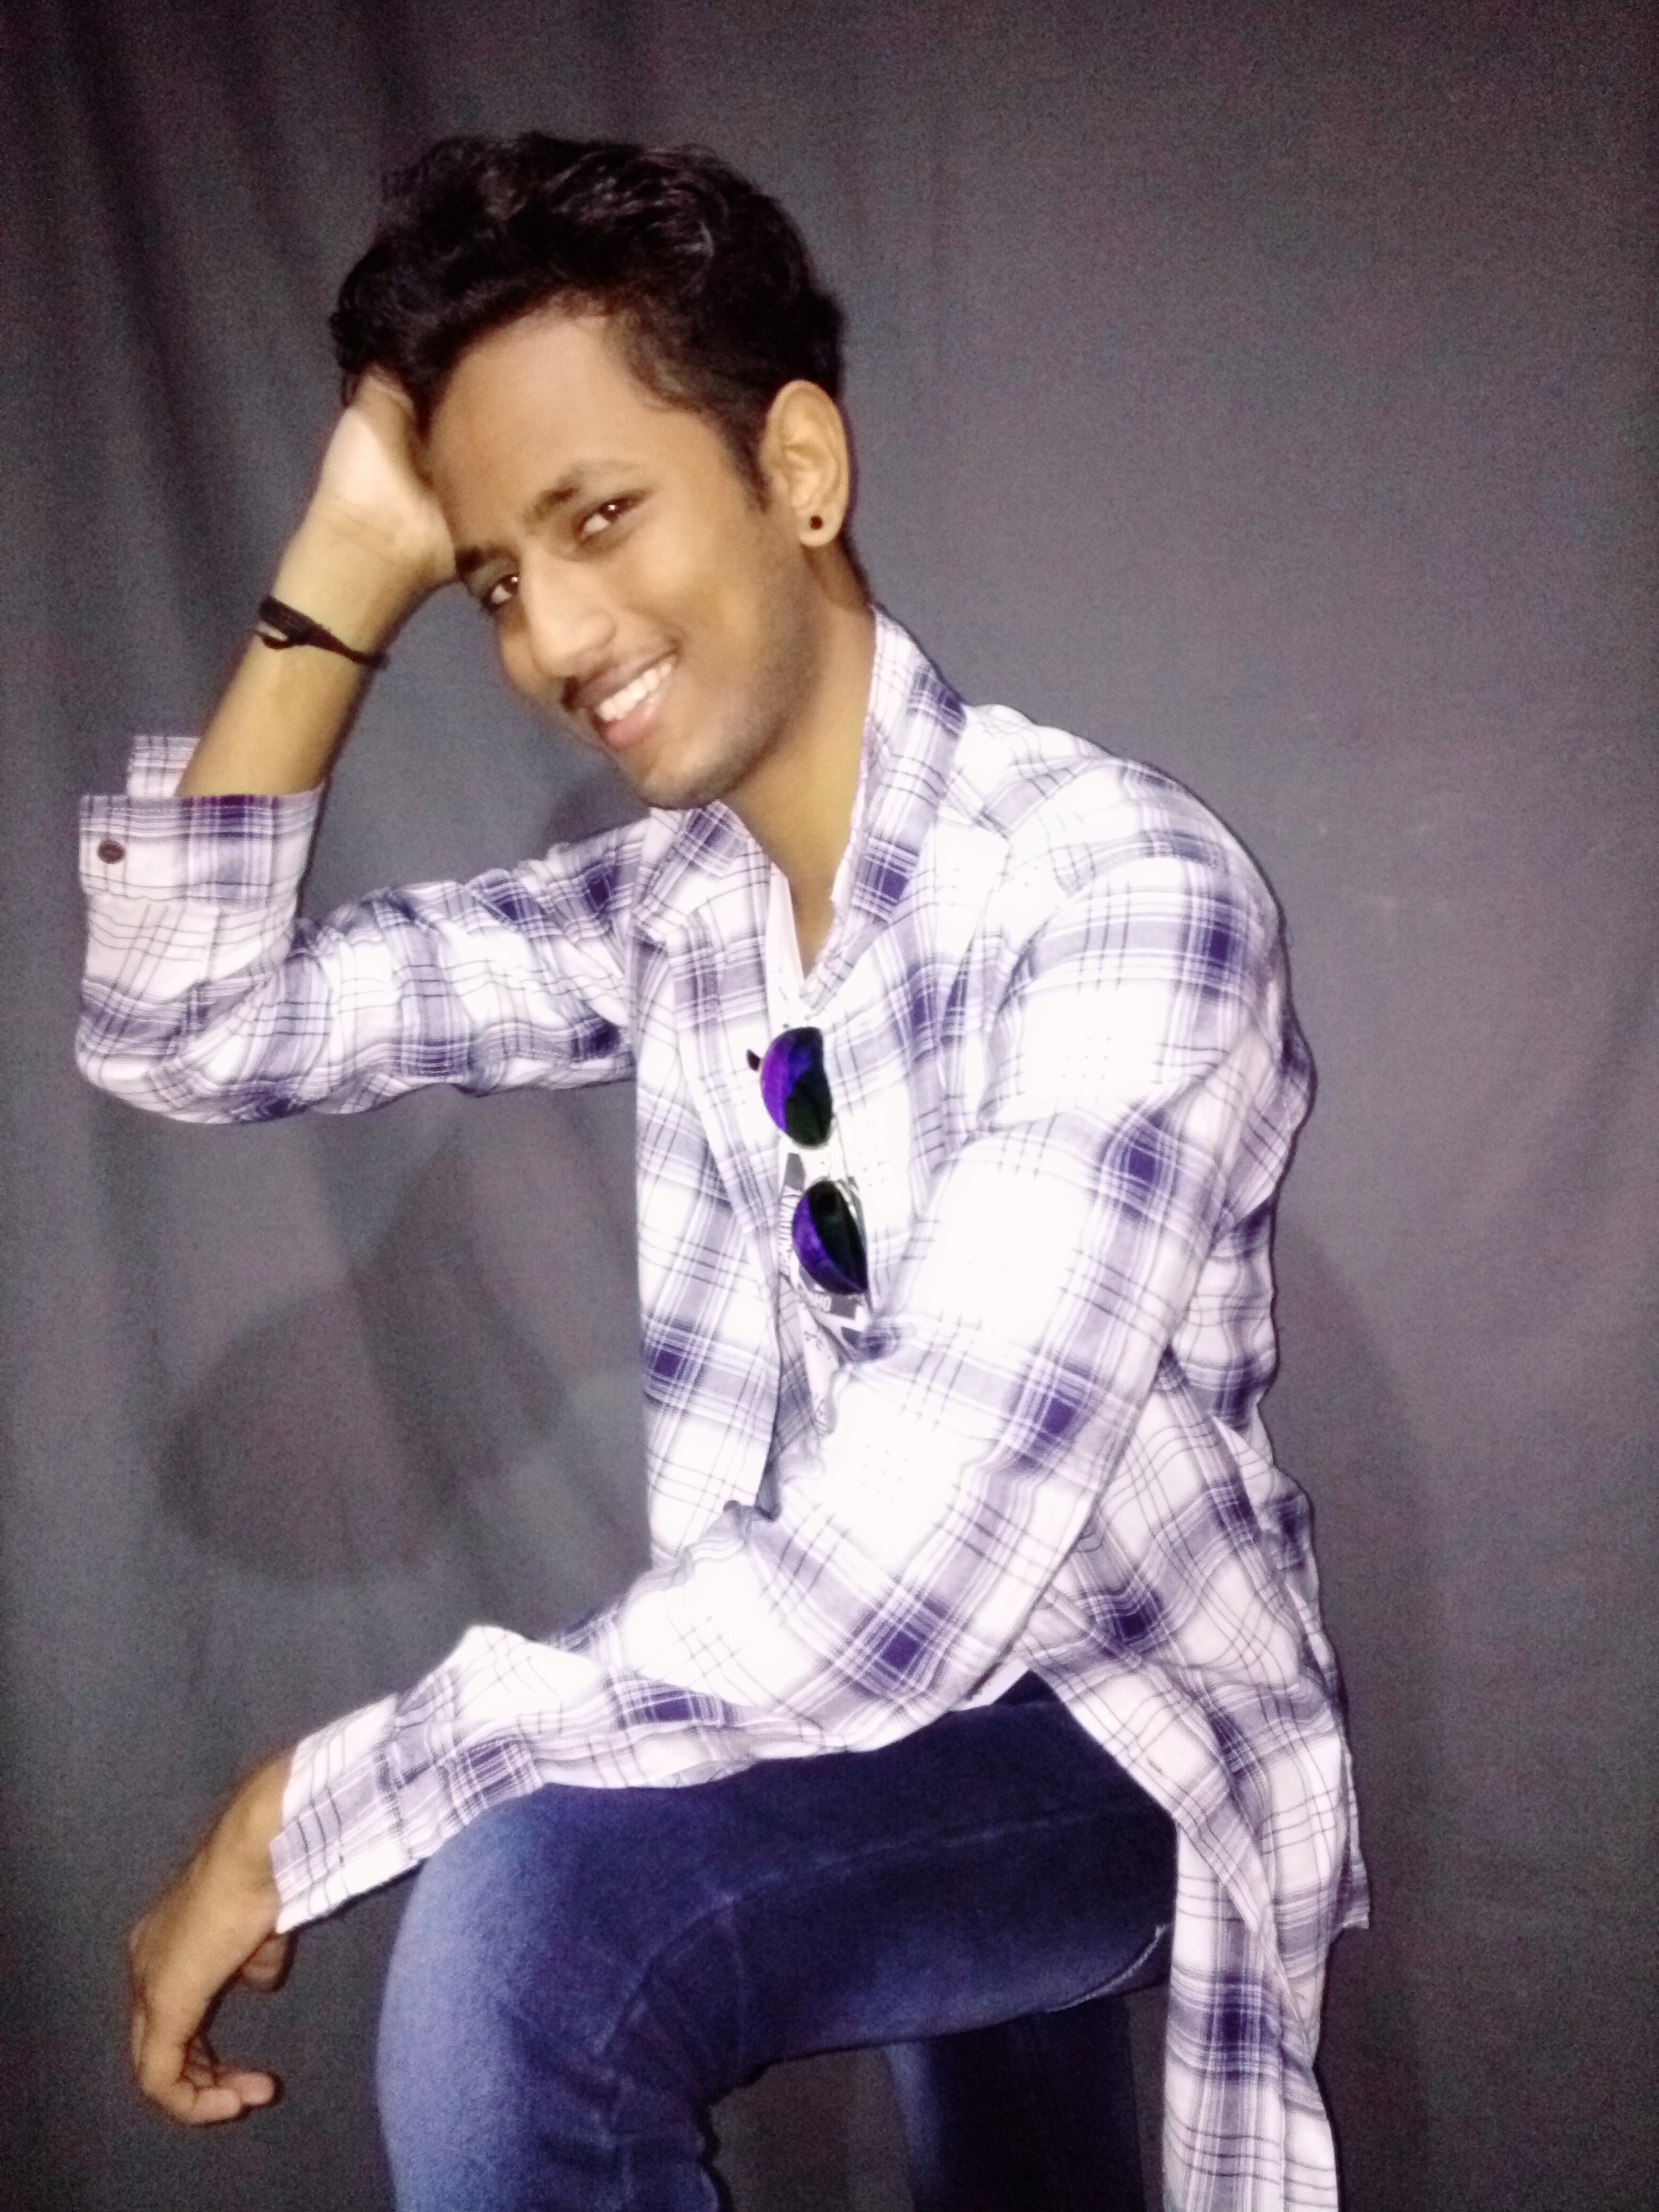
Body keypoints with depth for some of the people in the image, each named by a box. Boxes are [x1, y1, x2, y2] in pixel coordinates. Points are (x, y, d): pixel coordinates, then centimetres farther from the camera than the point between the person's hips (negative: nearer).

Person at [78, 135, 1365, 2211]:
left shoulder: (1119, 888, -26)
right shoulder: (668, 904, -4)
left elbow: (900, 1587, -34)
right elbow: (180, 1033, -3)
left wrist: (309, 1806, -26)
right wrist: (346, 565, -10)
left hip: (1117, 1732, -6)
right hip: (843, 1715, 7)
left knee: (519, 1920, -30)